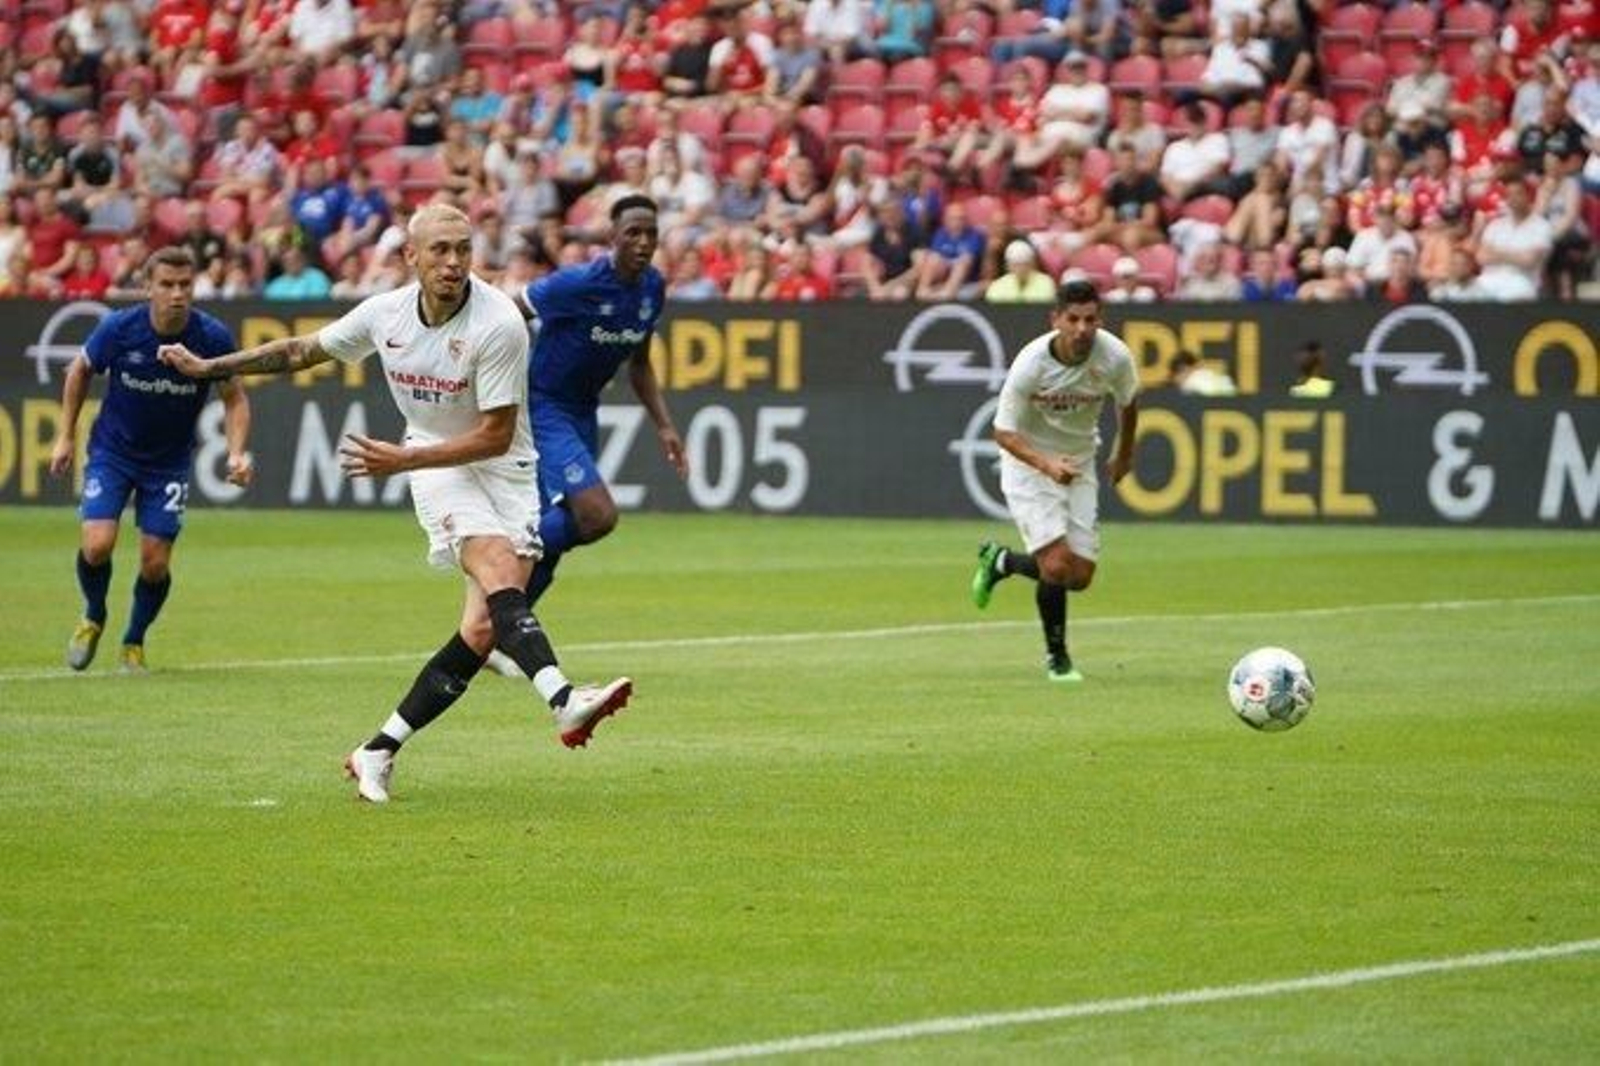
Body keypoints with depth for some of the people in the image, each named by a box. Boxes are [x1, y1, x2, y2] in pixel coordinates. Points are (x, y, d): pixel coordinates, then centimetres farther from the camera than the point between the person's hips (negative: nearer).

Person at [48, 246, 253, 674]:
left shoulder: (213, 337, -18)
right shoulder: (119, 328, -19)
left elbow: (234, 399, -4)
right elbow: (81, 370, 1)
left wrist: (237, 453, -20)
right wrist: (66, 436, 2)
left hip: (169, 462, 1)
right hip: (112, 450, -1)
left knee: (155, 564, -5)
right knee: (97, 545, -17)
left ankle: (134, 643, 24)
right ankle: (93, 617, 15)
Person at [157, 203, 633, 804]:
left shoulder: (498, 324, -18)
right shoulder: (386, 313, -3)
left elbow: (496, 436, -16)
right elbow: (302, 352, 15)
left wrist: (403, 460, -18)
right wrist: (208, 368, 19)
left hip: (505, 472, -1)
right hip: (436, 469, 1)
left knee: (483, 631, -13)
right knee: (500, 578, -27)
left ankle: (380, 752, -1)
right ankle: (563, 700, -47)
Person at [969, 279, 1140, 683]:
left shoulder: (1114, 357, -18)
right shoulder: (1031, 364, -26)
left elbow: (1128, 402, 6)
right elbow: (1004, 431, -18)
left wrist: (1124, 456, 19)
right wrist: (1046, 464, -34)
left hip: (1079, 463, 4)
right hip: (1029, 461, -4)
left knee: (1080, 577, 1)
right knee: (1057, 564, -18)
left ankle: (999, 561, 29)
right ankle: (1056, 657, 5)